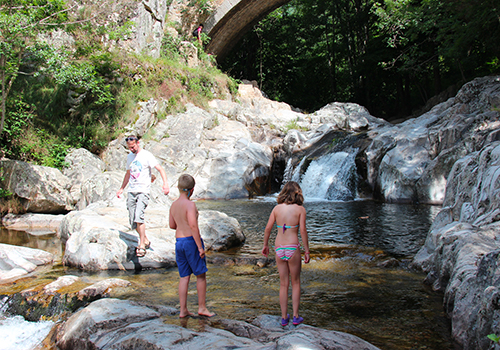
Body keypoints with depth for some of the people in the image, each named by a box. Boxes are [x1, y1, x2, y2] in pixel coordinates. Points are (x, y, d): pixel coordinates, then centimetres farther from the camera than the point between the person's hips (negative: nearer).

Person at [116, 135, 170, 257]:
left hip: (143, 191, -7)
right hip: (131, 191, 7)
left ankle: (141, 245, -15)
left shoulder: (146, 155, -5)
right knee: (133, 221, 4)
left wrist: (165, 183, -26)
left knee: (138, 217, -21)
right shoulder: (129, 157, 16)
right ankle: (145, 240, 22)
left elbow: (160, 169, -11)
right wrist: (122, 188, 33)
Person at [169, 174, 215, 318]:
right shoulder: (190, 204, -15)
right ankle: (202, 307, 11)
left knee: (184, 277, 11)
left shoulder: (173, 205, 8)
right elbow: (193, 226, -21)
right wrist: (200, 247, -19)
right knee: (201, 275, 6)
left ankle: (183, 310, 13)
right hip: (191, 241, -7)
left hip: (179, 241, 7)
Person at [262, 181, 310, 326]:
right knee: (295, 283, 13)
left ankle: (284, 317, 17)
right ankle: (296, 316, 14)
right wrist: (307, 251, -2)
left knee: (283, 284, 12)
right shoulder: (300, 209, -4)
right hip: (293, 248, -3)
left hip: (279, 249, 3)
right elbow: (303, 231, -9)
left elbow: (268, 228, 4)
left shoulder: (277, 208, 4)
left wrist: (265, 245, 18)